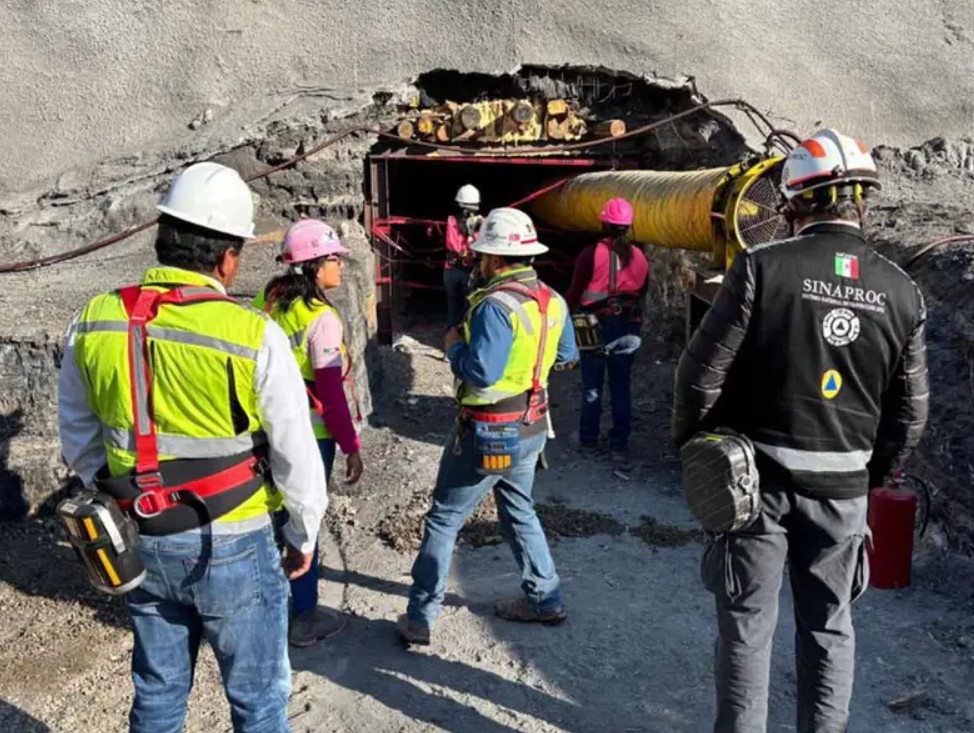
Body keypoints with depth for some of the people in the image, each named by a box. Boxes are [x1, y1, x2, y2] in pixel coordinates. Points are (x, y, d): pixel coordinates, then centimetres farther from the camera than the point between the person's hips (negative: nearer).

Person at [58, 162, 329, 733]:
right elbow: (297, 455, -13)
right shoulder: (254, 336, -20)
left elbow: (79, 441, 7)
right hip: (233, 545, -4)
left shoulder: (93, 324, -5)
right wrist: (304, 536, 3)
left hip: (144, 544, 5)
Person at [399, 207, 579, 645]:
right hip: (531, 427, 8)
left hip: (489, 433, -7)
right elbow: (568, 355, 15)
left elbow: (481, 373, -29)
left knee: (443, 520, 5)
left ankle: (419, 619, 13)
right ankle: (545, 599, 33)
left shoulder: (497, 306, -24)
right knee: (519, 512, 25)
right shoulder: (552, 301, 1)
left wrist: (455, 345, -12)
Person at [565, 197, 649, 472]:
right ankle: (619, 446, 14)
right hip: (628, 328, 3)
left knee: (592, 385, 10)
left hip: (595, 327, -3)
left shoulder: (592, 254, -13)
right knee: (621, 387, 10)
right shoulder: (639, 257, 1)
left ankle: (588, 439, 22)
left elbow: (575, 291, -8)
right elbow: (642, 294, 9)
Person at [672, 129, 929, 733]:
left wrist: (691, 440, 3)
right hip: (843, 486, 3)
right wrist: (872, 475, 18)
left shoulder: (763, 266, -14)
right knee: (829, 626, 18)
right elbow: (910, 412, 4)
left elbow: (704, 370, -14)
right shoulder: (902, 292, -1)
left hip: (759, 474, -3)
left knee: (748, 623, 10)